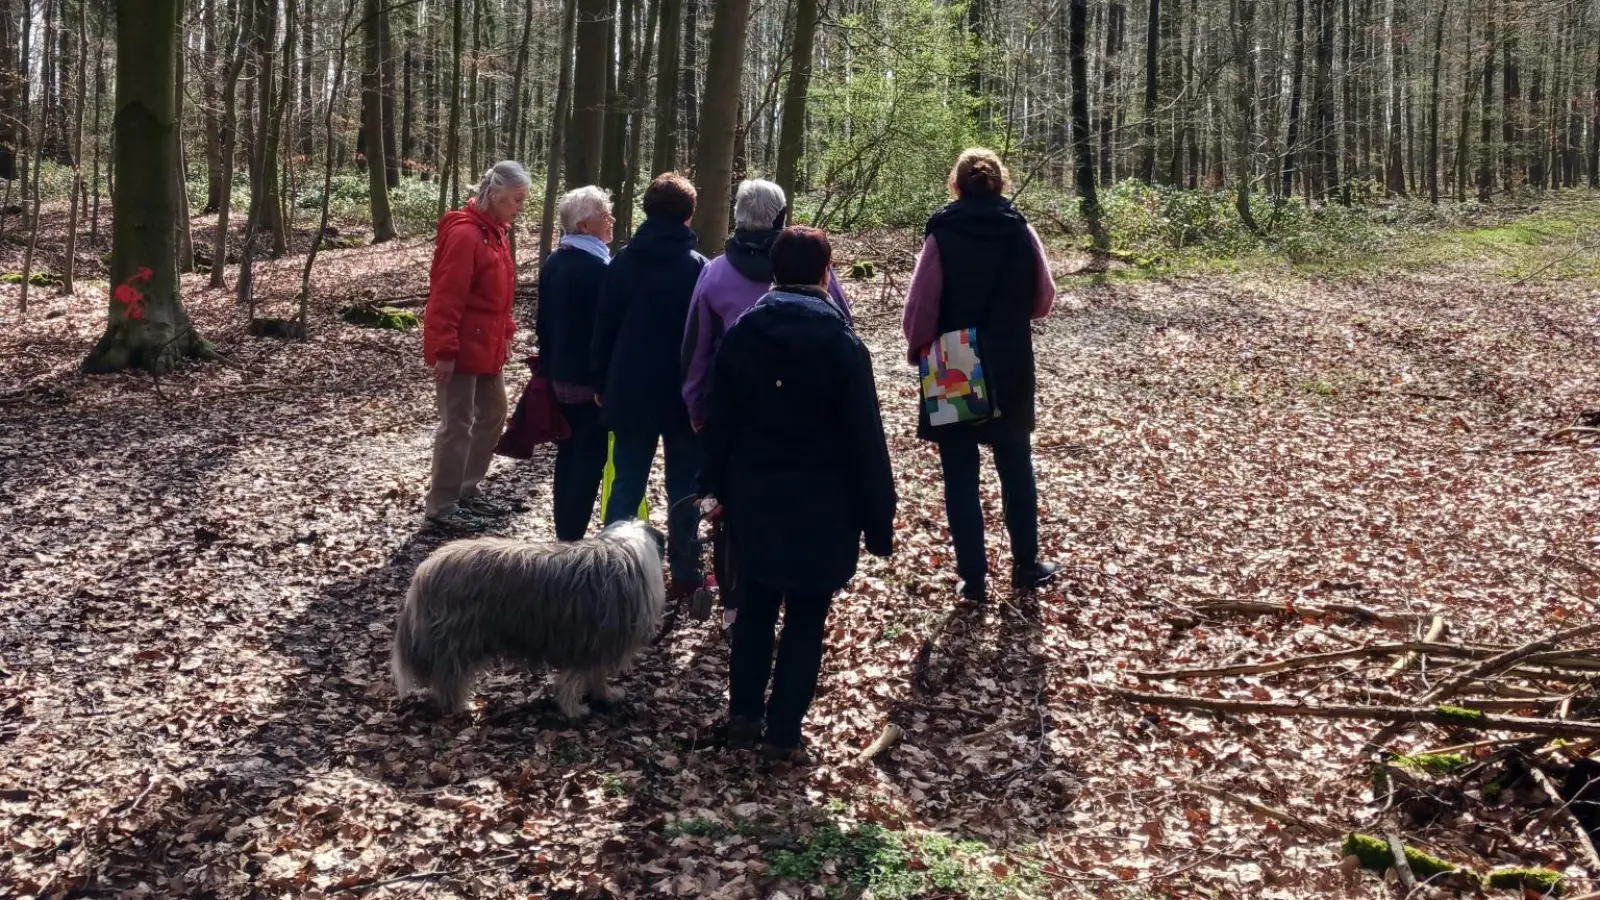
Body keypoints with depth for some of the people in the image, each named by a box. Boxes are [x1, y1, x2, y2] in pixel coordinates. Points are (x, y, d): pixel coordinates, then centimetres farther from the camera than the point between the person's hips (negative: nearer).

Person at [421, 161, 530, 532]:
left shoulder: (495, 232, 11)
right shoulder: (464, 234, -20)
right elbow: (446, 298, -22)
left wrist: (506, 332, 16)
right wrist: (445, 350, -23)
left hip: (488, 346, 10)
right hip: (462, 348, -10)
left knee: (492, 415, 17)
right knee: (457, 425, -2)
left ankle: (469, 491, 30)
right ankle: (441, 506, 9)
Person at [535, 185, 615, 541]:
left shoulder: (551, 264, 9)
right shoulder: (597, 268, -18)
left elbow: (543, 323, 14)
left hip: (560, 375, 9)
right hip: (592, 378, -9)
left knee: (568, 455, 15)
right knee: (589, 459, -2)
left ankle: (563, 535, 21)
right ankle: (572, 538, -1)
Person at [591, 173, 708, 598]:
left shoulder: (622, 262, 1)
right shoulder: (697, 267, -9)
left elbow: (603, 328, 5)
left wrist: (602, 384, 12)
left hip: (630, 392, 3)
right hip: (684, 395, -3)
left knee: (626, 484, 9)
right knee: (683, 487, 7)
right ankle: (684, 574, 11)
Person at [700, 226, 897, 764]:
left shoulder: (740, 335, 0)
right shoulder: (840, 344, -13)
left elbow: (719, 421, 5)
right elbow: (864, 439, -12)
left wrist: (720, 488, 15)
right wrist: (878, 518, -6)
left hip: (754, 497, 4)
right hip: (821, 505, -4)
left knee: (755, 605, 18)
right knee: (806, 618, 5)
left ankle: (742, 714, 24)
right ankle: (783, 733, 9)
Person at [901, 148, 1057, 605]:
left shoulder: (942, 233, -10)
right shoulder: (1020, 231, -3)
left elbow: (920, 304, -11)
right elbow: (1043, 301, 4)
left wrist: (917, 350, 6)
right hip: (1010, 369, 2)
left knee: (960, 474, 5)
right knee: (1015, 465, 17)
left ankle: (974, 578, 6)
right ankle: (1026, 565, 27)